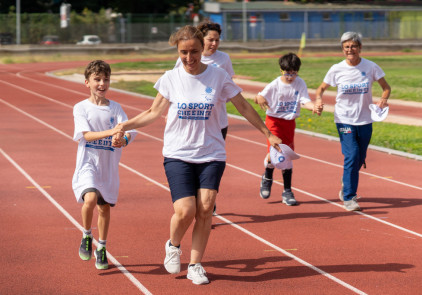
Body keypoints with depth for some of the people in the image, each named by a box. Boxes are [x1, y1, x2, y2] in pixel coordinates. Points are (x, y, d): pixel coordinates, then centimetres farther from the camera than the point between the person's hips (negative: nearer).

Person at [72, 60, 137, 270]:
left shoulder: (115, 108, 6)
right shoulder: (81, 108, -1)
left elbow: (129, 131, -6)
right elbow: (85, 134, -14)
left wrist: (123, 139, -30)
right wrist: (109, 132, -30)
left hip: (109, 166, 3)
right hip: (87, 163, -3)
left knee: (105, 207, 10)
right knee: (90, 199, -26)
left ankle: (101, 248, 30)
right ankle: (86, 236, 0)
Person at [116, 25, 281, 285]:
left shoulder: (219, 76, -2)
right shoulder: (171, 79, -1)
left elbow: (243, 106, 10)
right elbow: (154, 112, 11)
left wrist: (268, 133, 13)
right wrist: (124, 126, 2)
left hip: (211, 154, 1)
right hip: (178, 155, -1)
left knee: (205, 208, -9)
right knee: (185, 211, -13)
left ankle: (195, 265, 8)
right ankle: (173, 246, 20)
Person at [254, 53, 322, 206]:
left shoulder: (300, 84, -5)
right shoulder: (274, 85, -12)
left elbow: (305, 101, -13)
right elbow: (259, 98, -15)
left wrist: (314, 107, -34)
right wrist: (259, 99, -40)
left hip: (289, 122, 3)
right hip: (274, 120, -3)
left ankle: (287, 191, 12)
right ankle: (267, 178, 19)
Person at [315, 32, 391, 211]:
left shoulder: (371, 67, -5)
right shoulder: (336, 70, -5)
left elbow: (386, 87, 5)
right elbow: (321, 88, 7)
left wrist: (383, 99, -16)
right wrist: (319, 99, -16)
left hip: (365, 121, 2)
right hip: (344, 120, -2)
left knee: (359, 159, 11)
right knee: (351, 155, -15)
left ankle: (346, 185, 41)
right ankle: (348, 198, -6)